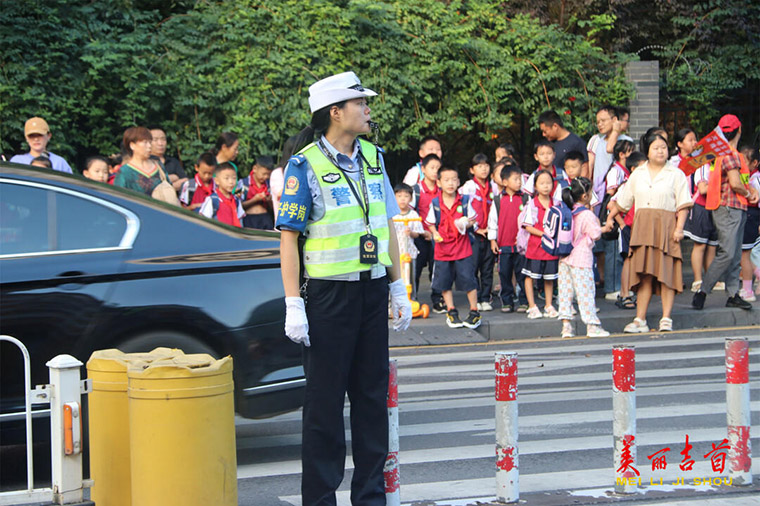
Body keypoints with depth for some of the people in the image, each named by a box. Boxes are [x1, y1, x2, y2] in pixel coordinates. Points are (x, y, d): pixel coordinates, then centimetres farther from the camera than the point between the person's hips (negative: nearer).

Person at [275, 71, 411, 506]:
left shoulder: (373, 158, 10)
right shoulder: (305, 165, -8)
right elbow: (289, 237, -10)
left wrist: (398, 288, 13)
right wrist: (294, 305, -15)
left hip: (372, 291, 6)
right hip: (328, 295, -5)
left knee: (373, 395, 9)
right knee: (325, 401, 1)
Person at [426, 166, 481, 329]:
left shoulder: (464, 201, -1)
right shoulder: (435, 203, 0)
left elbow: (473, 220, 7)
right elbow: (430, 223, 9)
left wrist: (466, 224, -14)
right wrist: (435, 233, -9)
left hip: (462, 247, -1)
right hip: (443, 247, 2)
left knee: (468, 279, -4)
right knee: (444, 282, 7)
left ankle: (474, 312, 9)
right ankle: (451, 311, 22)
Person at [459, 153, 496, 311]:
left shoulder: (492, 188, 11)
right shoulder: (468, 187, -2)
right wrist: (476, 229, -9)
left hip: (488, 233, 4)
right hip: (474, 233, -4)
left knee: (488, 268, 4)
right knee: (473, 267, -4)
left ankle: (486, 299, 10)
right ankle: (476, 299, 1)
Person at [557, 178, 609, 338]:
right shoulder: (587, 215, -14)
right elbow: (596, 234, -13)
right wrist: (598, 223, 6)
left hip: (565, 258, 7)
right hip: (581, 258, -7)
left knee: (565, 291, 5)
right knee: (585, 292, -3)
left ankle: (566, 325, 5)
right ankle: (592, 326, 1)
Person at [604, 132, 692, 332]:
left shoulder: (676, 174, 4)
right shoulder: (638, 174, 14)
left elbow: (683, 205, -1)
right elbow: (622, 200, 21)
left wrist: (679, 228, -11)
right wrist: (609, 218, 16)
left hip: (666, 226, -3)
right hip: (642, 226, 3)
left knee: (666, 272, -6)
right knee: (644, 273, 1)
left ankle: (666, 318, -2)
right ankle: (640, 320, 0)